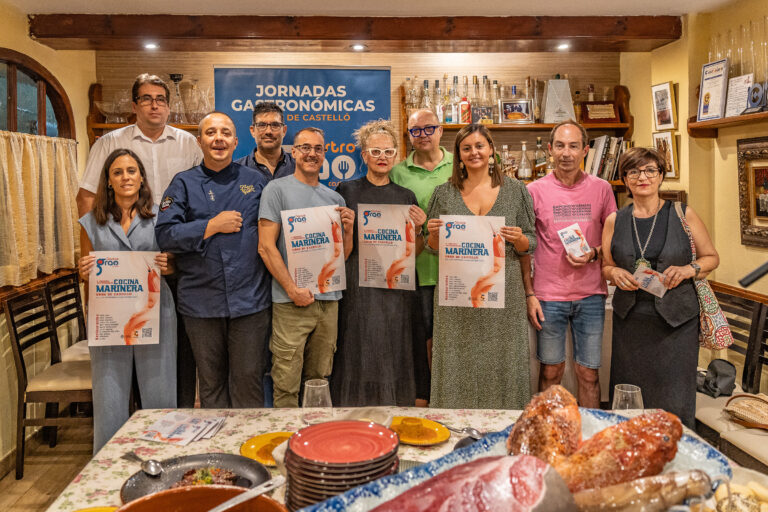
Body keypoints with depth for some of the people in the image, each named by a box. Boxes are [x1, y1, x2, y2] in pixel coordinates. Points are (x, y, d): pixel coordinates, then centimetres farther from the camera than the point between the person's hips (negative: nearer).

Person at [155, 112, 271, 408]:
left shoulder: (255, 181, 9)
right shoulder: (184, 184, 5)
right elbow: (165, 235, -7)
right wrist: (212, 226, -10)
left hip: (250, 299, 0)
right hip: (201, 302, 0)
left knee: (248, 379, 4)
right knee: (211, 382, 12)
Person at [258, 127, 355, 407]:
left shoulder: (335, 198, 13)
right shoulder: (277, 189, -2)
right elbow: (266, 247, -8)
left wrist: (348, 229, -4)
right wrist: (292, 289, -14)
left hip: (329, 299, 5)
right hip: (291, 301, -5)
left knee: (320, 379, 15)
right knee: (287, 386, -2)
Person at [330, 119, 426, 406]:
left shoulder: (406, 197, 10)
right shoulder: (347, 192, 4)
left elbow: (413, 252, 11)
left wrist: (418, 229, -5)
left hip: (396, 288, 2)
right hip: (358, 285, -2)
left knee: (394, 356, 5)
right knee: (359, 355, 0)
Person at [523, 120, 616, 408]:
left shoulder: (601, 189, 4)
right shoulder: (535, 191, 0)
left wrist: (593, 253, -10)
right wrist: (529, 294, -2)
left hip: (590, 296, 1)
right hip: (548, 295, -1)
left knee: (589, 373, 7)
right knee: (551, 370, 9)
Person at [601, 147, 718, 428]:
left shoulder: (683, 215, 1)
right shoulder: (615, 221, 6)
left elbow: (711, 257, 9)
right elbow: (606, 265, 15)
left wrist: (688, 269, -10)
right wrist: (616, 273, -7)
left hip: (676, 318, -2)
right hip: (630, 319, 2)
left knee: (674, 400, 1)